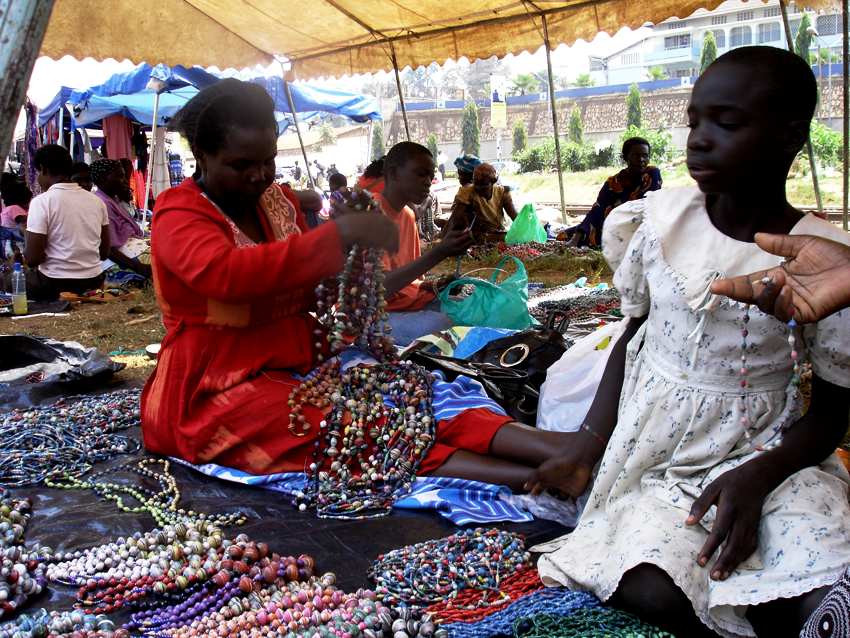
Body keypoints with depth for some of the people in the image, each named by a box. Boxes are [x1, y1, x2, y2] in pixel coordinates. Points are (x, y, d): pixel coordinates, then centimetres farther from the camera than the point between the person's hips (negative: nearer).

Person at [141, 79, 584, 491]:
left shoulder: (278, 201, 12)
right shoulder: (179, 214, -9)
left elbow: (311, 281, 19)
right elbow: (227, 274, -31)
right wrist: (339, 233, -34)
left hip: (301, 368, 6)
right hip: (218, 395, -6)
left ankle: (563, 448, -33)